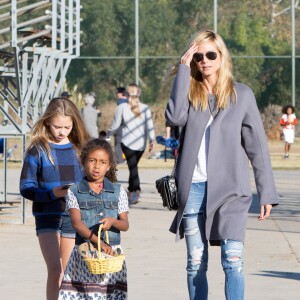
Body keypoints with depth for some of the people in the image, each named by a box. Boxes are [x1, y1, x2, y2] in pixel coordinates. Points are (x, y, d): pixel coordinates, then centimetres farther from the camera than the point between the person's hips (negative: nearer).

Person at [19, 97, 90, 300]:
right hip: (47, 216, -3)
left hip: (73, 217, 3)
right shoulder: (38, 150, -4)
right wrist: (52, 193, -20)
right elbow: (26, 188, -5)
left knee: (66, 274, 9)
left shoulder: (80, 148, 5)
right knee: (55, 270, -15)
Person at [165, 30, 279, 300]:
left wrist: (266, 194, 0)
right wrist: (183, 70, -9)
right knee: (196, 262, 5)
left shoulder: (241, 94, 5)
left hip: (230, 189, -2)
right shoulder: (188, 93, 9)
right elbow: (175, 116, -14)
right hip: (193, 188, 2)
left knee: (233, 260, -12)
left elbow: (257, 145, 5)